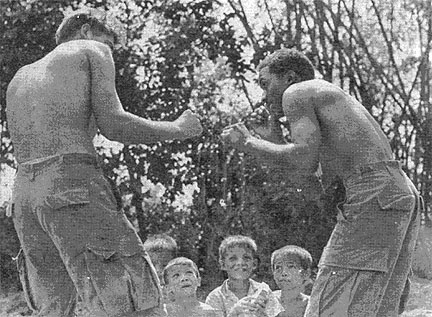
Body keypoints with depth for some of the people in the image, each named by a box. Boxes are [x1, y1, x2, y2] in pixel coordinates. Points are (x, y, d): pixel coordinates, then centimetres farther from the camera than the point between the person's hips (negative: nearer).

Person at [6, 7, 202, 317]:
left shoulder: (20, 79, 30)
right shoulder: (91, 50, 13)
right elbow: (112, 123, 0)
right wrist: (179, 129, 11)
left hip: (23, 198, 7)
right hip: (74, 185, -7)